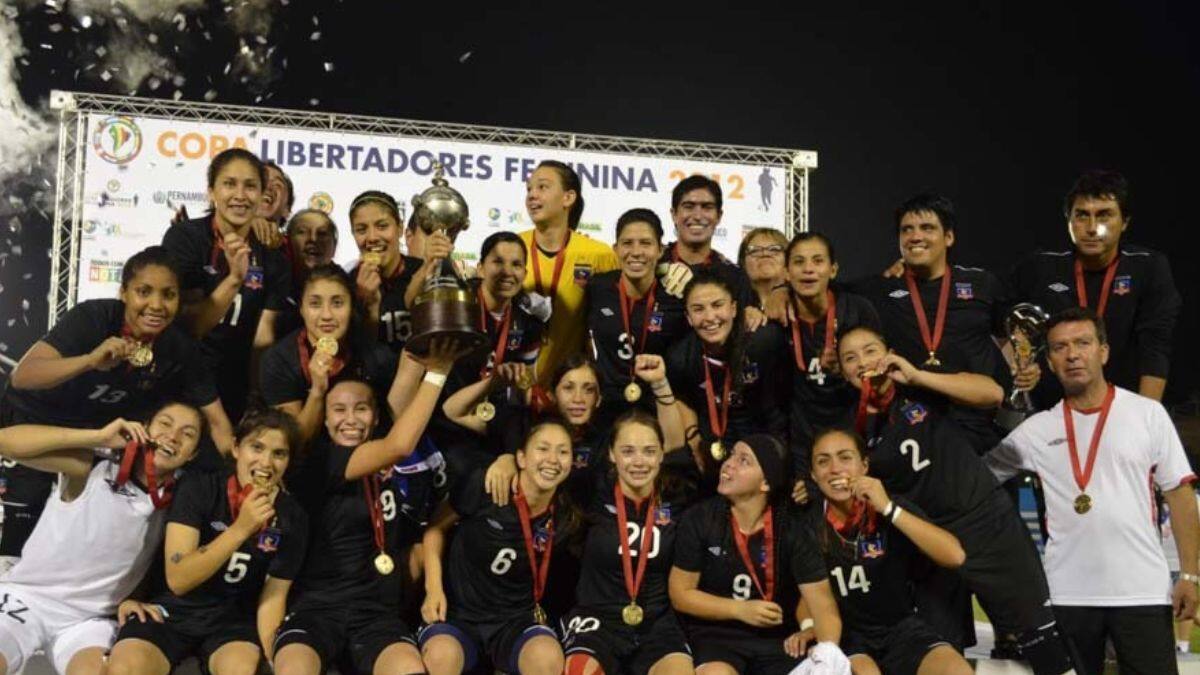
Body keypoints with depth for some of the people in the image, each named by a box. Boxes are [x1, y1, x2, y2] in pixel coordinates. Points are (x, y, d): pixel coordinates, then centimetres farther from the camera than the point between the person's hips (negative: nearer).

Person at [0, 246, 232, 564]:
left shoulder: (180, 347, -19)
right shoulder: (92, 317, -30)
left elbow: (216, 419, -14)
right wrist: (90, 361, -55)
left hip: (96, 432, 3)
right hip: (32, 422, -3)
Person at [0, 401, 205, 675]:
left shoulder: (175, 504, 1)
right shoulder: (91, 470, -9)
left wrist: (133, 600, -6)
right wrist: (98, 437, -21)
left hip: (90, 619, 2)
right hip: (26, 598, -2)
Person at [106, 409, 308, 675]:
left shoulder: (292, 517, -4)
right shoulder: (199, 487, -11)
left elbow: (273, 596, -1)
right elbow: (178, 580, -18)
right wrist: (241, 528, -29)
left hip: (233, 618, 1)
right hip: (174, 609, 0)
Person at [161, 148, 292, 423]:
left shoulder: (273, 255, -1)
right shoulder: (184, 237, -10)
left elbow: (263, 339, -2)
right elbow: (188, 326, -15)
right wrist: (234, 279, -28)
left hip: (234, 391, 3)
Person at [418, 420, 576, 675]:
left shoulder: (564, 518, -3)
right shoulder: (484, 487, -13)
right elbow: (437, 527, 2)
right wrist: (433, 589, -7)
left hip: (516, 620, 2)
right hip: (459, 613, -2)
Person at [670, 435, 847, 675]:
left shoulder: (791, 531, -3)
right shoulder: (700, 519, -5)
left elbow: (823, 603, -8)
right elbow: (680, 594, -1)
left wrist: (827, 650, -27)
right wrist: (740, 610, -13)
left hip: (777, 638, 2)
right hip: (716, 634, -2)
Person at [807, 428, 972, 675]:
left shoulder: (893, 506, -4)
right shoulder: (809, 525, -5)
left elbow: (955, 557, -18)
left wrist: (889, 509, -24)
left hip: (900, 626, 2)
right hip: (844, 634, -1)